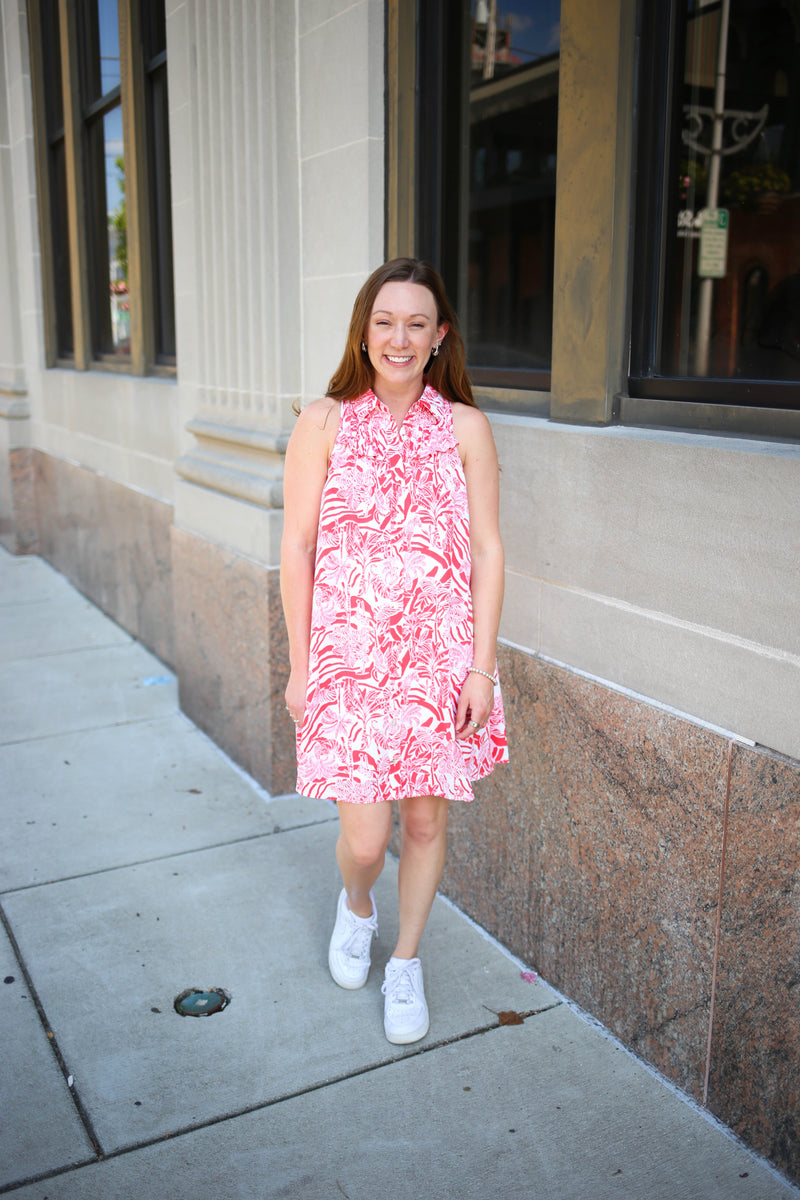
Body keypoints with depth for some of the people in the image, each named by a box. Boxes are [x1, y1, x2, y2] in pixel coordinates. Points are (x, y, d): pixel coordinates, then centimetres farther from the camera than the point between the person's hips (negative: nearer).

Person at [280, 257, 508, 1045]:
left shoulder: (464, 427, 2)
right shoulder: (325, 422, -2)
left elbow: (487, 550, 2)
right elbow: (296, 550, -1)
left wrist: (482, 665, -3)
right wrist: (300, 667, -2)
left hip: (441, 657, 2)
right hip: (348, 657, -1)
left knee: (426, 820, 12)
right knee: (365, 838, -1)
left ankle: (405, 966, 36)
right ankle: (355, 906, 37)